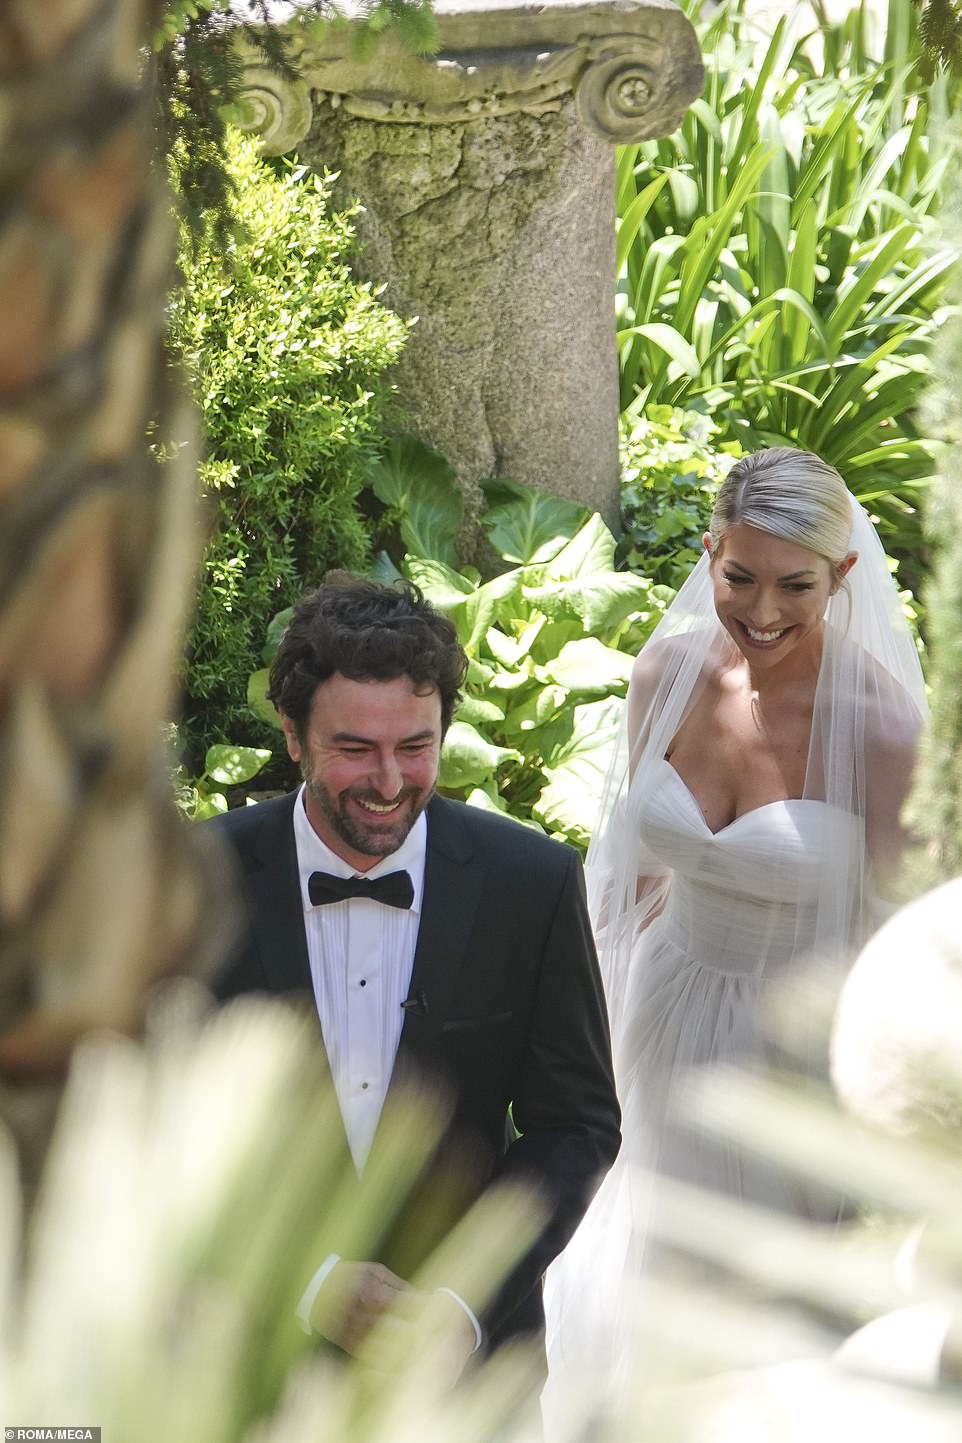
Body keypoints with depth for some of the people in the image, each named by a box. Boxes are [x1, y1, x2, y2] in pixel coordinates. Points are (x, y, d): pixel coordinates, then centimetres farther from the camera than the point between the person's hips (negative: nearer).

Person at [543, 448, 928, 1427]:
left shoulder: (880, 726, -26)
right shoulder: (671, 671, -13)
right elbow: (638, 862, 2)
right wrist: (606, 1005, 10)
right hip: (668, 1010, 4)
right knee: (659, 1246, 27)